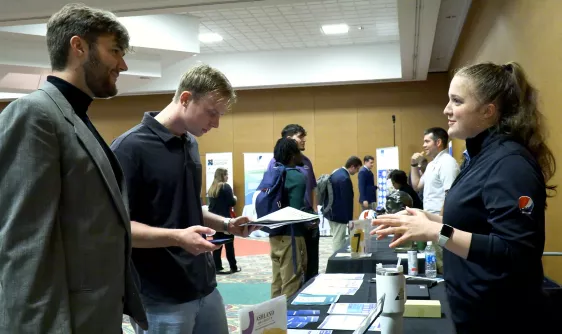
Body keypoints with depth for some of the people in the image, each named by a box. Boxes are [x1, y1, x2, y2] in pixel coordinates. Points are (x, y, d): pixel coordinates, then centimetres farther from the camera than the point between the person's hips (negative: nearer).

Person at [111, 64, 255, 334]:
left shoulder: (191, 144, 9)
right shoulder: (130, 147, -16)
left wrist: (225, 224, 6)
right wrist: (177, 237, -27)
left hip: (205, 287, 8)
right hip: (161, 299, -7)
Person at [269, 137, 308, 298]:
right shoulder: (298, 177, -14)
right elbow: (296, 211, -22)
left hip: (275, 234, 8)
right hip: (290, 235, -8)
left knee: (277, 284, 14)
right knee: (291, 286, -1)